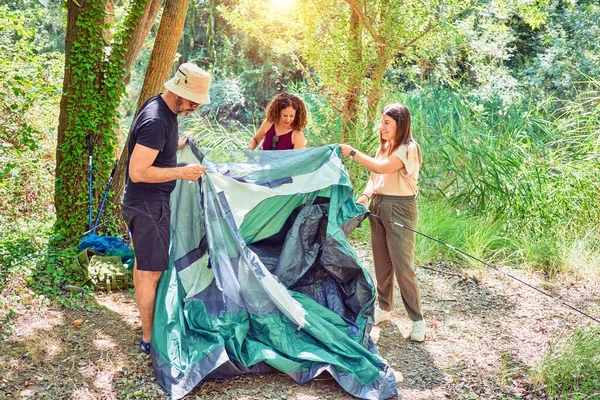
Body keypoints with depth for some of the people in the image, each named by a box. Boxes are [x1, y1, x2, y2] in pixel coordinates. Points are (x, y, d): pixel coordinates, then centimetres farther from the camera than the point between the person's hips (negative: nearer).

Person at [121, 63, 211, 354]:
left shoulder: (164, 110, 5)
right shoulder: (156, 121, -26)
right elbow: (138, 172, -28)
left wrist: (179, 145, 8)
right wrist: (181, 172, -26)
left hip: (144, 203, 10)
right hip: (148, 206, -10)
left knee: (143, 264, 21)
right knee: (151, 271, -2)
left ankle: (149, 323, 36)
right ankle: (149, 339, 9)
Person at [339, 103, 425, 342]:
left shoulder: (408, 148, -15)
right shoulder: (384, 147, 12)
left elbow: (381, 168, -28)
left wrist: (353, 153, -21)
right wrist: (365, 196, -4)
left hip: (399, 209, -8)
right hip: (378, 206, 8)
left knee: (402, 266, -8)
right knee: (381, 263, 15)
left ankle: (417, 320, 2)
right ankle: (385, 308, 30)